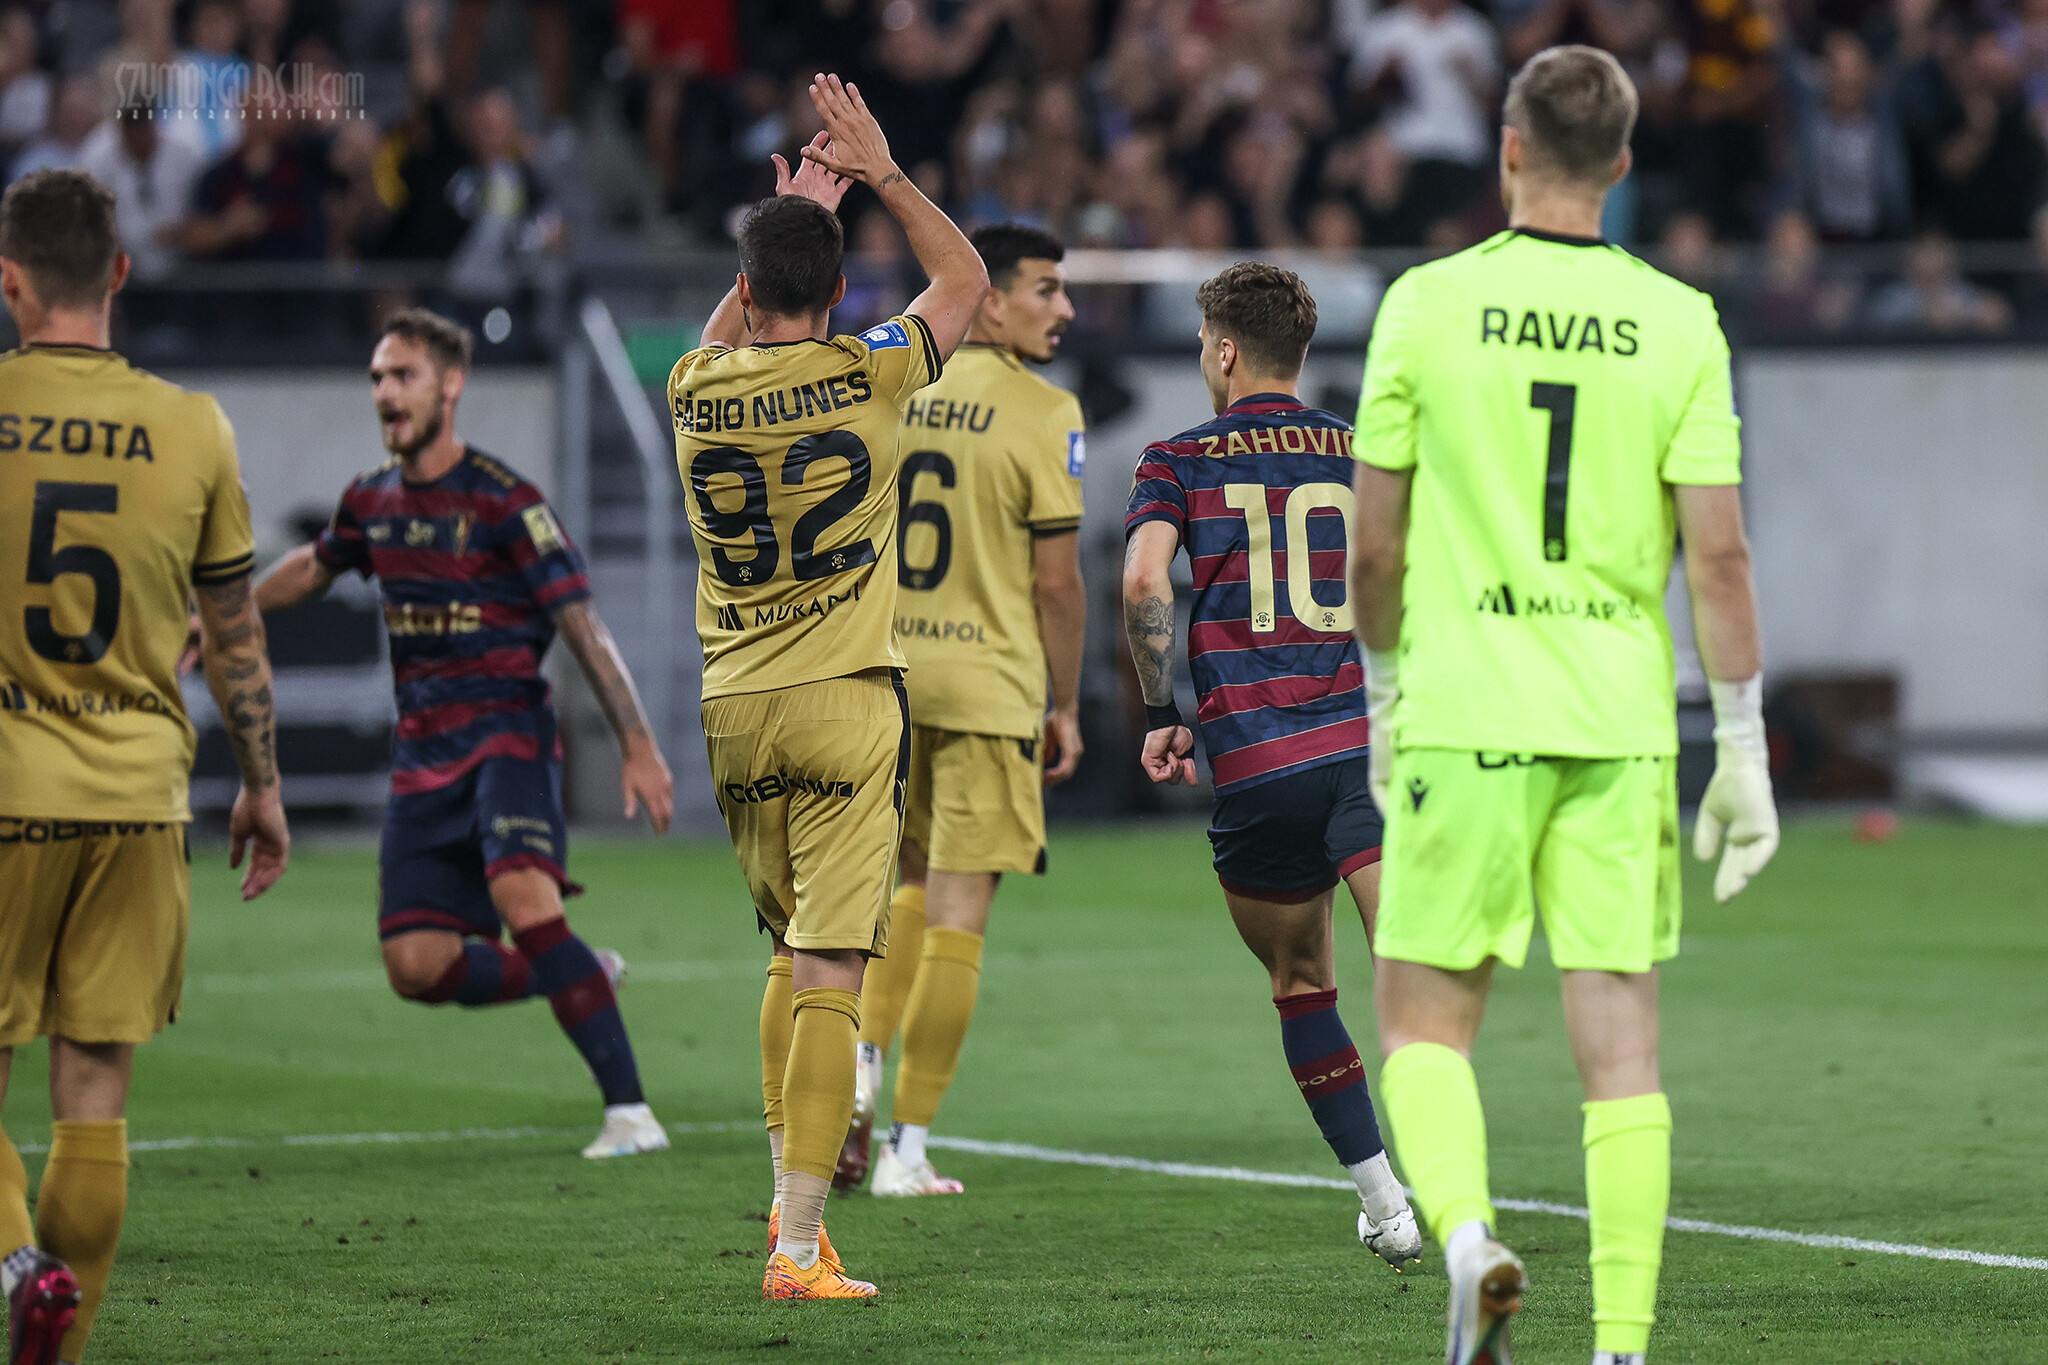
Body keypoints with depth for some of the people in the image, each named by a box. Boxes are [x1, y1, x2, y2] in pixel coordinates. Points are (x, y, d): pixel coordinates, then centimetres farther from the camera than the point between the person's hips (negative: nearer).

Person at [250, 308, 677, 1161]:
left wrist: (639, 747, -14)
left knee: (524, 902, -30)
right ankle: (585, 979, 21)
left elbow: (582, 625, -10)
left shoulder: (503, 503, -10)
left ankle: (629, 1110, -27)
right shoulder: (373, 500, 9)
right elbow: (313, 567, 32)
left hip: (507, 734, -6)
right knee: (418, 966, -5)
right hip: (423, 753, 6)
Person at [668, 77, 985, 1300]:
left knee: (794, 951, 22)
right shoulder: (867, 376, -8)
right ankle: (799, 1244, -13)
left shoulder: (696, 394, 1)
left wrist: (791, 213, 33)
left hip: (736, 708, 4)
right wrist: (882, 176, 16)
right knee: (830, 978, -7)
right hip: (846, 700, -4)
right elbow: (966, 279, 12)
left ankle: (790, 1187, 21)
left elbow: (727, 336, 29)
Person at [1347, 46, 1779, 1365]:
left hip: (1465, 718, -1)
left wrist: (1386, 691, 20)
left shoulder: (1428, 304, -2)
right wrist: (1745, 752, 3)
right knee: (1621, 1042, 4)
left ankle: (1465, 1233, -17)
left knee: (1424, 1019, 9)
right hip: (1622, 724, 1)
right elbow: (1719, 552, -3)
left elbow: (1375, 541, 3)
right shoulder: (1679, 322, 0)